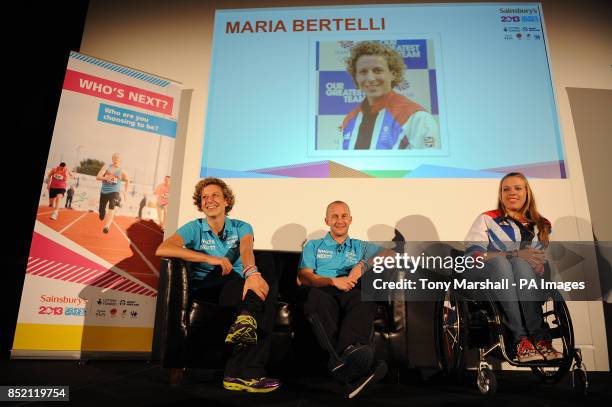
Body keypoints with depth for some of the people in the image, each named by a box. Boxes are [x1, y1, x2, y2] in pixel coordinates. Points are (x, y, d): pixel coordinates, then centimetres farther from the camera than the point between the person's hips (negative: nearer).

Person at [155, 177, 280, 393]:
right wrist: (210, 258, -21)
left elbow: (246, 250, -13)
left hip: (239, 286, 3)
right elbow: (162, 249, -13)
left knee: (266, 261, -30)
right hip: (206, 288, -3)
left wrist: (252, 272, -38)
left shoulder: (241, 227, 12)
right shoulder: (194, 228, 7)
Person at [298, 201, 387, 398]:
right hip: (325, 292, -1)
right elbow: (302, 278, 11)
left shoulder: (360, 247, 31)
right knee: (317, 298, -39)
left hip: (351, 295, 1)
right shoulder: (313, 246, 28)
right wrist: (333, 281, -7)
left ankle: (344, 352, -54)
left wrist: (363, 264, -5)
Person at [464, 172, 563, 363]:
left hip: (530, 277, 2)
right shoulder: (486, 219, 18)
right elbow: (473, 248, 2)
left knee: (520, 263, -35)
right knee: (498, 260, -37)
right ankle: (524, 338, -45)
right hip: (493, 277, -1)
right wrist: (486, 259, -18)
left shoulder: (542, 225, 27)